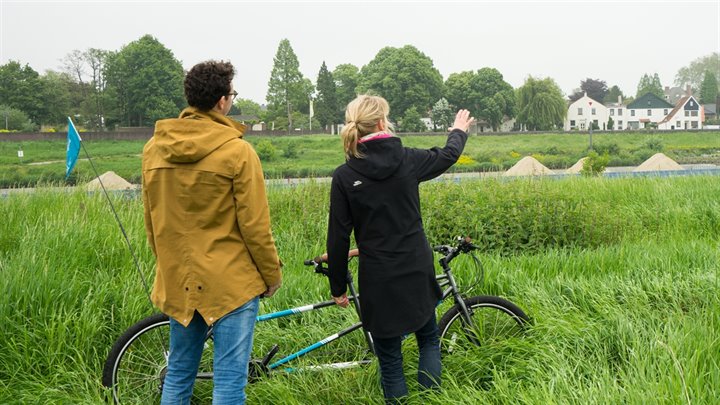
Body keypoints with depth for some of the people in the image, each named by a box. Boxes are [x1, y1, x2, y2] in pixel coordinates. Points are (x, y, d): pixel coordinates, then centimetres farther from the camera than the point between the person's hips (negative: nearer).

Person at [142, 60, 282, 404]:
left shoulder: (154, 147, 2)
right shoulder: (236, 150, -15)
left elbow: (151, 221, 9)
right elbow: (254, 225, -13)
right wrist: (272, 274, 1)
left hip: (177, 281, 6)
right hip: (231, 282, -6)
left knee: (178, 374, 19)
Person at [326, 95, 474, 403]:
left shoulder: (344, 177, -10)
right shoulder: (407, 160, -6)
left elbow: (338, 239, -8)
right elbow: (448, 156, 15)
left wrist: (338, 288, 4)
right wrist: (459, 131, 37)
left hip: (378, 279, -1)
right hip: (417, 272, 2)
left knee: (389, 360, 12)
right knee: (429, 340, 25)